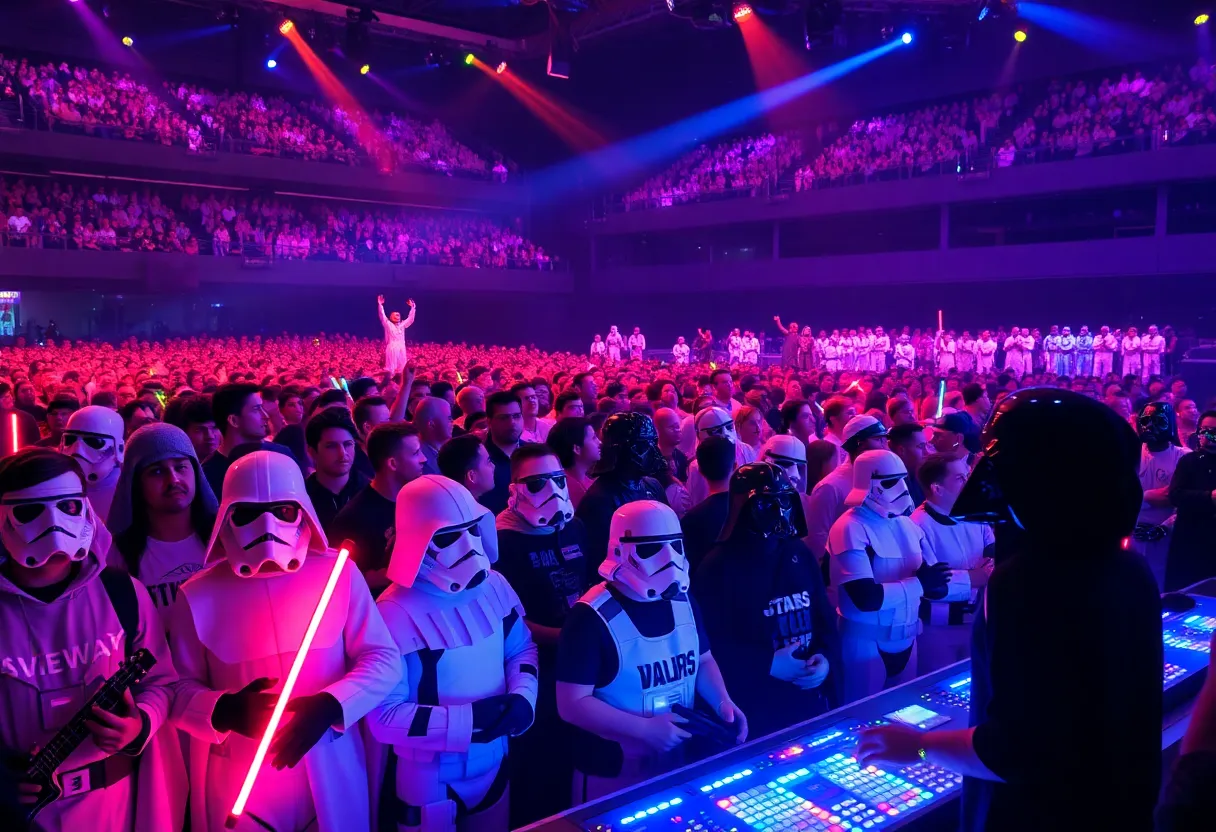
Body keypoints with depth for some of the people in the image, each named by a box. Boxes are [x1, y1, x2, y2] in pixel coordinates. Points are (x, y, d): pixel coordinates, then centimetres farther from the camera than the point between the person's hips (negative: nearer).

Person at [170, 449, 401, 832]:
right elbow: (179, 689, 0)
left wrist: (329, 706, -20)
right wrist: (225, 711, -20)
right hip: (237, 783, 0)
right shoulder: (199, 596, -4)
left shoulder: (339, 573, -5)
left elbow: (384, 660, -4)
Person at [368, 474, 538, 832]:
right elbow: (383, 717, -24)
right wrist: (470, 720, -27)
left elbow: (522, 648, 8)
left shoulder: (493, 586, -6)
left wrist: (523, 696, -12)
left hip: (493, 765, 5)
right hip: (429, 781, -5)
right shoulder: (395, 614, -24)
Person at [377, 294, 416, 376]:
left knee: (401, 368, 3)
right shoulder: (388, 324, 6)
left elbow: (410, 319, 21)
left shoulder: (402, 325, 18)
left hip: (401, 349, 5)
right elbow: (382, 316, -4)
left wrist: (412, 307, 16)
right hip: (391, 349, -5)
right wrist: (380, 304, -13)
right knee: (390, 367, -7)